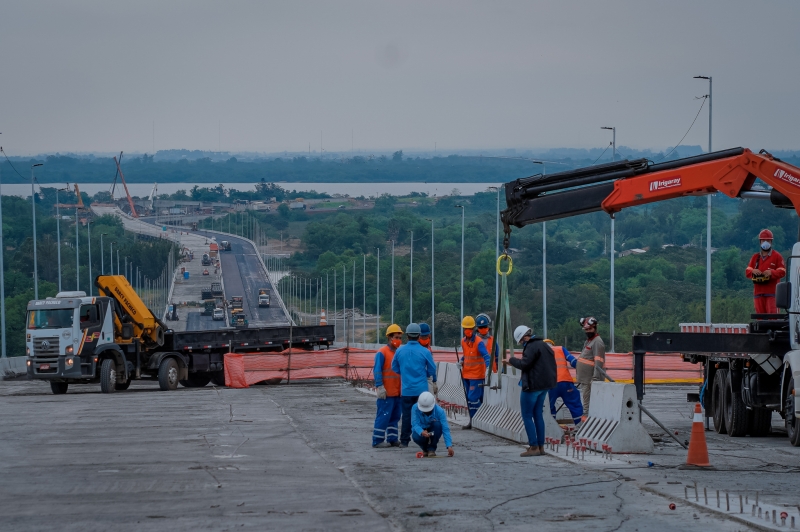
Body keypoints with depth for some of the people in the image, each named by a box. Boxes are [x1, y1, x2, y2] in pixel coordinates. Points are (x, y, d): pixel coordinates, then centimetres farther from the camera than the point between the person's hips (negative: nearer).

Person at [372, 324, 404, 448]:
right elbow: (377, 371, -12)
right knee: (383, 416, -7)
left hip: (398, 392, 8)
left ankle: (392, 439, 19)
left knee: (395, 416, 11)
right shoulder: (382, 353, -9)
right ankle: (377, 441, -3)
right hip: (387, 392, -8)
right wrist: (380, 387, -18)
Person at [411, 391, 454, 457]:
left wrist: (449, 446, -38)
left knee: (437, 423, -33)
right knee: (416, 437, -36)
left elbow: (445, 429, -28)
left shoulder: (439, 411, -25)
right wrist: (422, 432, -51)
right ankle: (425, 449, 2)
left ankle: (431, 449, -14)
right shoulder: (415, 408, -23)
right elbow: (415, 424, -28)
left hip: (433, 432, 1)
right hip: (420, 430, 0)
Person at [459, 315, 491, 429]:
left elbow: (486, 356, -26)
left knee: (473, 398, -13)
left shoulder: (479, 342, -16)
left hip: (477, 376, -8)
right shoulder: (463, 341, 7)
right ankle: (472, 421, 23)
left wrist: (488, 368, -42)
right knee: (469, 399, 14)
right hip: (466, 375, 8)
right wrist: (461, 361, 3)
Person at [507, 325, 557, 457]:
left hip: (532, 385, -10)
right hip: (545, 385, 10)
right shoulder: (544, 345, 15)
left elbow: (524, 364, -23)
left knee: (527, 415, -3)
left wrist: (512, 360, -6)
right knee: (538, 414, 15)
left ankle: (534, 447, -8)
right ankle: (540, 446, 15)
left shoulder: (532, 347, -16)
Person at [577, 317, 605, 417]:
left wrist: (595, 378, -28)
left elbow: (598, 362, -21)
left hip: (591, 380, -10)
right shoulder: (588, 341, 21)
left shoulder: (597, 342, -13)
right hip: (584, 379, 10)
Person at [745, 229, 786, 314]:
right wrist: (753, 271, -15)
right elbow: (747, 272, 10)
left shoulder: (777, 256, 5)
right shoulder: (755, 257, 17)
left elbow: (782, 272, -1)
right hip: (758, 291, 4)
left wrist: (771, 273, -20)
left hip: (772, 292, -4)